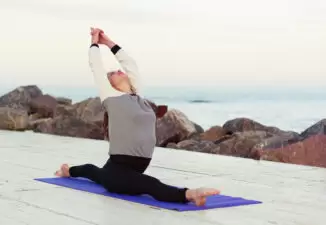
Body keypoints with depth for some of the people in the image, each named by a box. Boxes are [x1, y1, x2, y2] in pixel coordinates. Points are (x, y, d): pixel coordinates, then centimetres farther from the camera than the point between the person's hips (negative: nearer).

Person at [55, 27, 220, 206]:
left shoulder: (137, 96, 11)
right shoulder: (111, 97, -5)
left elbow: (129, 64, 20)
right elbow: (96, 66, 1)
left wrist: (109, 42, 28)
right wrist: (95, 42, 17)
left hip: (134, 169, 9)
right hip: (118, 171, -9)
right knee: (152, 186, -38)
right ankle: (188, 194, -65)